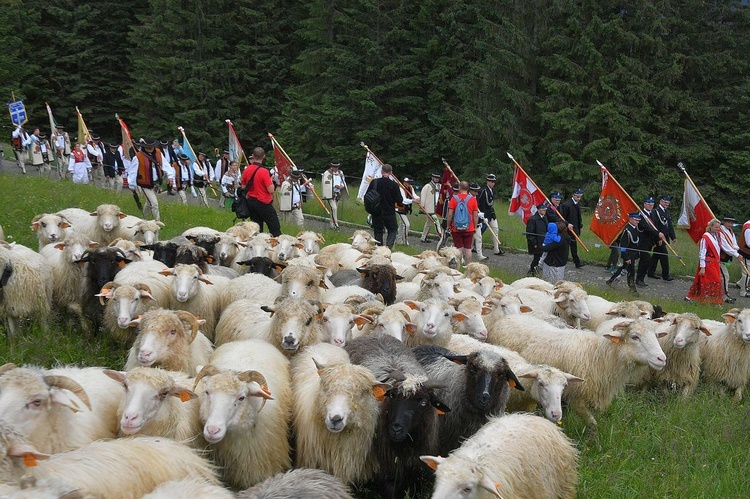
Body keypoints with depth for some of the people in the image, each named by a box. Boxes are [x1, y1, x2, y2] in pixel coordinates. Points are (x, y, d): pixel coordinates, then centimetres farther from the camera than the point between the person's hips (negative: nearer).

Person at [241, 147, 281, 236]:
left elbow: (243, 186, 11)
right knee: (275, 228, 1)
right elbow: (271, 190, -19)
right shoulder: (264, 172, -19)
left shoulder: (247, 169, 0)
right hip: (263, 203, -6)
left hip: (251, 201, 6)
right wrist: (271, 181, -1)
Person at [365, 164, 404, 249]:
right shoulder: (394, 184, -12)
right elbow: (399, 201, -10)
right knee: (393, 230, 14)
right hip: (390, 213, -1)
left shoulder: (374, 182, -7)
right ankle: (389, 245, -8)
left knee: (378, 232, 14)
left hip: (376, 213, 1)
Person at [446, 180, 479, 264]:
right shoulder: (472, 199, -3)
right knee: (468, 249, 8)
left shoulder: (454, 198, -7)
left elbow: (450, 214, -8)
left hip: (456, 229, -1)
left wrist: (448, 226, 4)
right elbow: (476, 215, -1)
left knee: (458, 249, 6)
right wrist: (475, 227, 10)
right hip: (469, 229, 1)